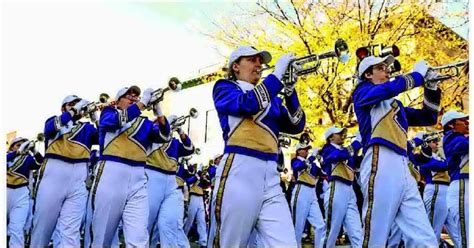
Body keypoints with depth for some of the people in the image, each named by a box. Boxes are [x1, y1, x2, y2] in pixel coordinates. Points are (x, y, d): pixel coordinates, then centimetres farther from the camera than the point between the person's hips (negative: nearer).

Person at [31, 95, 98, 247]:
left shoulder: (87, 127, 22)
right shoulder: (55, 120, 19)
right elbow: (50, 128, -5)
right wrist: (73, 111, -11)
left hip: (78, 176, 1)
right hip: (53, 171, -1)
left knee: (71, 229, -5)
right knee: (43, 223, 0)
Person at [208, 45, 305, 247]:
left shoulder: (270, 97, 25)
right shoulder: (224, 87, 11)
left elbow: (296, 126, 13)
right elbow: (248, 103, -11)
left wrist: (289, 89, 2)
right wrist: (278, 74, -5)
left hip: (270, 173, 5)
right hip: (239, 169, -5)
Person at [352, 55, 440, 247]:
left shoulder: (396, 104, 31)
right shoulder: (362, 92, 10)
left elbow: (428, 118, 32)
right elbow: (390, 88, -9)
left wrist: (431, 86, 20)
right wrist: (418, 74, 8)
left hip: (403, 169, 8)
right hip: (380, 164, -8)